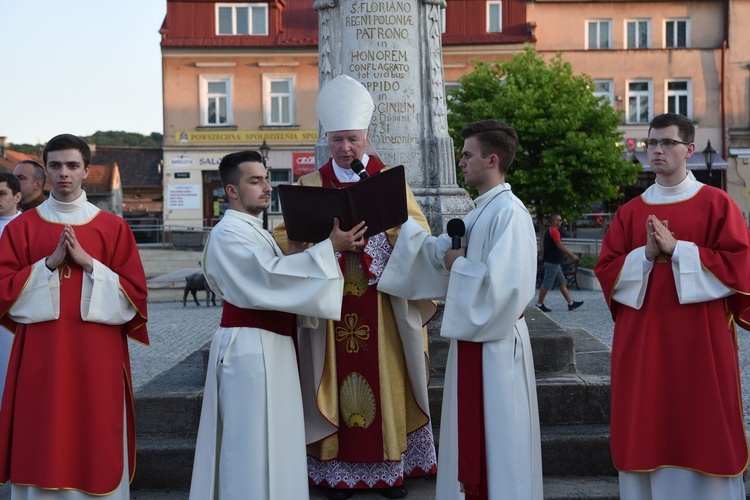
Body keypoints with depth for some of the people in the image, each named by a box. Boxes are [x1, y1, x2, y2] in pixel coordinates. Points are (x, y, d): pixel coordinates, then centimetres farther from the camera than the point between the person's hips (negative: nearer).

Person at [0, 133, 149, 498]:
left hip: (97, 358, 0)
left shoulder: (113, 227, 4)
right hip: (40, 358, 1)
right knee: (41, 449, 3)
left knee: (97, 446, 3)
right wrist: (50, 263, -11)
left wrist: (88, 263, -11)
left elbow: (135, 292, 0)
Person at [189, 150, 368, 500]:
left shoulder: (255, 233, 19)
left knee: (275, 440, 13)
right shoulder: (228, 233, -12)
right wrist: (330, 247, -22)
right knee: (253, 442, -4)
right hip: (249, 347, -9)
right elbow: (271, 275, -23)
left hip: (273, 347, 9)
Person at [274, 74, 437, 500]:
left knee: (385, 381, 3)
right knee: (338, 380, 2)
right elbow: (287, 236, 0)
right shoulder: (312, 184, 9)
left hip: (382, 305, 0)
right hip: (330, 303, 0)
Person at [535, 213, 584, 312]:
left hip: (555, 262, 10)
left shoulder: (548, 231, 14)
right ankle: (539, 305, 2)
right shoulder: (554, 231, -16)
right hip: (552, 263, -10)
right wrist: (572, 255, -15)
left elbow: (543, 244, 19)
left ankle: (570, 303, 15)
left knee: (562, 283, 12)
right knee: (546, 285, -4)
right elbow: (560, 246, -21)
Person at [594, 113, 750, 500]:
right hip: (642, 341, 3)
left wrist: (678, 251, -15)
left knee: (702, 429, 2)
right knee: (646, 431, 6)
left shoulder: (716, 203, 0)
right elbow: (606, 269, 5)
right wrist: (647, 254, -12)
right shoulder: (630, 211, 9)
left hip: (699, 340, -3)